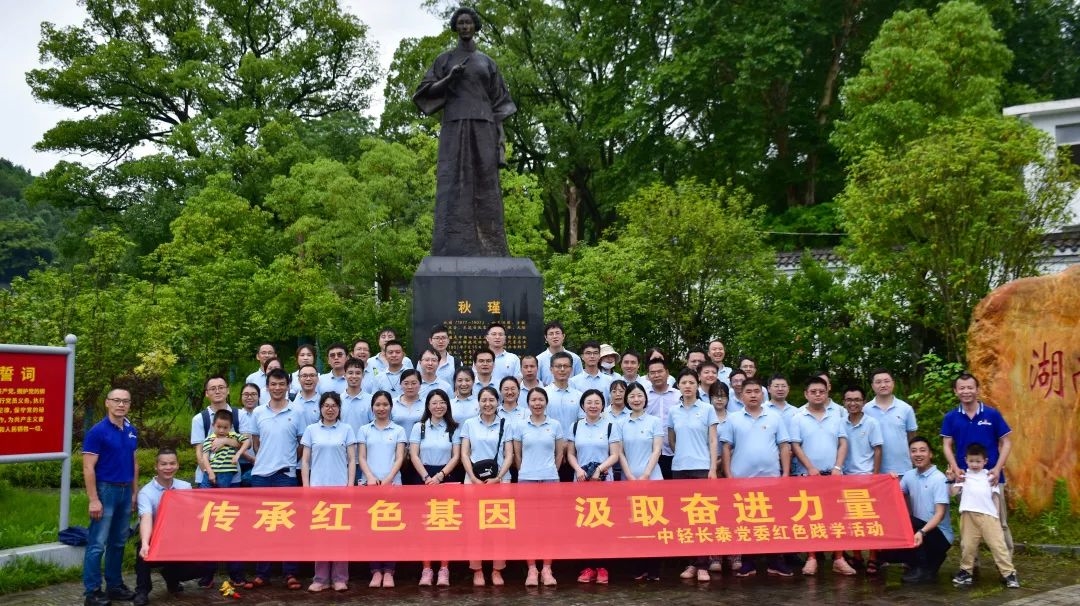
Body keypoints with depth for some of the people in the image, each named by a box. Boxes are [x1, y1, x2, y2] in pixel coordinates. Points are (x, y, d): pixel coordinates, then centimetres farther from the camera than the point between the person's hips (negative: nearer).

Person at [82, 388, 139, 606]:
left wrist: (134, 492, 13)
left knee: (118, 542, 13)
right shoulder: (97, 431, -11)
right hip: (105, 490, -7)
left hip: (125, 491, 7)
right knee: (97, 544, -3)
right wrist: (93, 500, -17)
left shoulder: (132, 431, 9)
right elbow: (88, 468, -13)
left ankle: (115, 585, 23)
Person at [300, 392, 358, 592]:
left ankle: (340, 577, 4)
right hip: (318, 487, 1)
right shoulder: (311, 430, 8)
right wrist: (306, 487, -1)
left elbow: (352, 460, 5)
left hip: (340, 487, -1)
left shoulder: (346, 429, 6)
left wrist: (350, 485, -4)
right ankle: (321, 578, 6)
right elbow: (305, 460, 8)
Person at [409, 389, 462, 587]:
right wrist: (427, 477, -11)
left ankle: (444, 569, 0)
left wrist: (440, 476, -11)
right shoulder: (419, 427, 6)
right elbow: (414, 455, 0)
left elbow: (456, 457, 1)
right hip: (424, 478, 0)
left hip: (446, 478, 0)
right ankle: (426, 569, 0)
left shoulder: (453, 429, 6)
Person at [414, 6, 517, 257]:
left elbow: (498, 101, 14)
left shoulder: (488, 62, 19)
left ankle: (488, 251, -7)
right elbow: (427, 92, 9)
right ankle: (453, 251, -16)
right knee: (454, 186, -13)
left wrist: (499, 134, 1)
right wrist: (450, 78, -8)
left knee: (485, 188, -7)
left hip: (482, 129, 2)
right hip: (455, 128, -1)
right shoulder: (444, 59, 15)